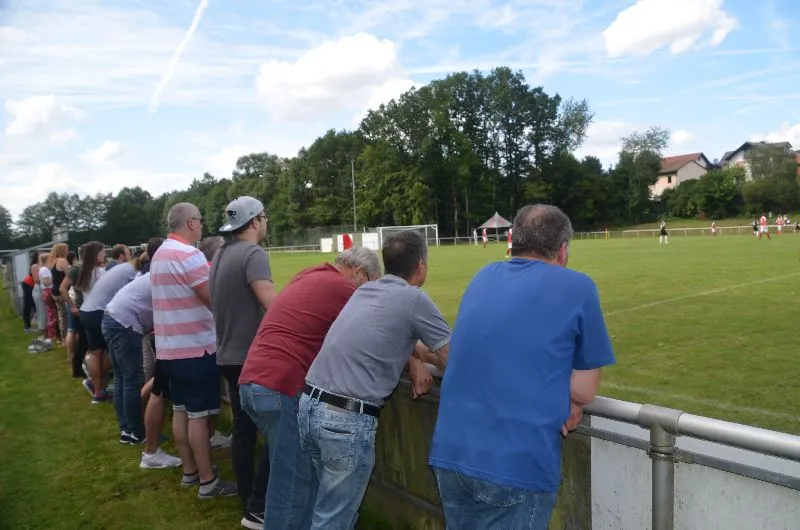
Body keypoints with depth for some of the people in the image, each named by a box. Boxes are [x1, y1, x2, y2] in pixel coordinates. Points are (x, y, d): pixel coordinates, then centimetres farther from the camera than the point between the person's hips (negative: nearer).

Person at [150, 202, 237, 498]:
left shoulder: (159, 255, 12)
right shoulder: (188, 255, -19)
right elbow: (215, 301, -18)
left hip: (169, 347, 9)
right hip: (195, 347, -9)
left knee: (180, 410, 15)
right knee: (198, 415, -1)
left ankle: (189, 471, 27)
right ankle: (208, 482, 8)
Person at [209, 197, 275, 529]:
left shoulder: (220, 255, 12)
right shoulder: (253, 254, -16)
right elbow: (273, 305, -27)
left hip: (229, 356, 9)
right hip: (253, 358, -9)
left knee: (243, 430, 14)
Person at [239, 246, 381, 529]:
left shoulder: (310, 276, 18)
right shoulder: (342, 288, -8)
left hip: (254, 381, 9)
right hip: (281, 387, -9)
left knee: (292, 473, 18)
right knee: (295, 480, 2)